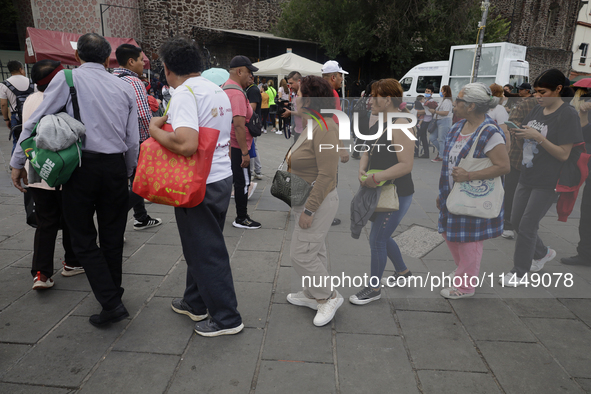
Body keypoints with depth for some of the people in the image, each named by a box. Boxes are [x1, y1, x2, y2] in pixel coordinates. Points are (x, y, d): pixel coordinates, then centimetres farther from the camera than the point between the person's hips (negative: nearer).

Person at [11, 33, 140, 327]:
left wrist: (18, 161, 7)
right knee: (112, 237, 14)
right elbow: (133, 141, 10)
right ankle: (113, 295, 28)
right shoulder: (124, 87, 10)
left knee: (84, 239, 6)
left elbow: (36, 120, -1)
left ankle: (111, 303, 0)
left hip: (81, 166, -3)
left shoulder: (68, 78, 0)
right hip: (115, 167, 4)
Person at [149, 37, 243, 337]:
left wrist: (155, 130, -11)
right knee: (201, 245, 21)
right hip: (223, 177, 9)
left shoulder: (184, 93, -16)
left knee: (206, 252, 3)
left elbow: (186, 145, -30)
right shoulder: (217, 90, 12)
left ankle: (226, 318, 16)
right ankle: (195, 303, 38)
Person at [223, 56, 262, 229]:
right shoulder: (236, 93, -20)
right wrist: (245, 152, -25)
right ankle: (241, 218, 12)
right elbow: (239, 125, -27)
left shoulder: (224, 88, 13)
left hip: (226, 145, 10)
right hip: (236, 146, -10)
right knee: (243, 182, 1)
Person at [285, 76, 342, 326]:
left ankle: (329, 297, 14)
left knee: (301, 254, -4)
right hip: (307, 201, 10)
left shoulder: (324, 129, -22)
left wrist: (309, 209, -24)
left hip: (317, 203, -10)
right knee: (314, 250, 18)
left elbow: (327, 174, -26)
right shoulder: (311, 125, 9)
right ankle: (313, 295, 33)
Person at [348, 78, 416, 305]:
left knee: (376, 240, -2)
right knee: (383, 237, 21)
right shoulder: (379, 124, 8)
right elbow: (368, 152, 12)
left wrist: (377, 178, -29)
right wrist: (362, 170, -8)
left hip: (397, 195, -9)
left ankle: (374, 289, 16)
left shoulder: (400, 127, -20)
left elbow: (406, 165, -26)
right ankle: (403, 271, 43)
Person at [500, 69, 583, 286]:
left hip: (547, 182, -7)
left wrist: (538, 137, -25)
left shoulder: (568, 115, -14)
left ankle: (519, 273, 15)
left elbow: (563, 154, -16)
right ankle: (543, 253, 39)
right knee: (516, 221, 14)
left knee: (527, 227, -1)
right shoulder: (537, 109, 6)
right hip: (527, 177, 7)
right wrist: (513, 131, -7)